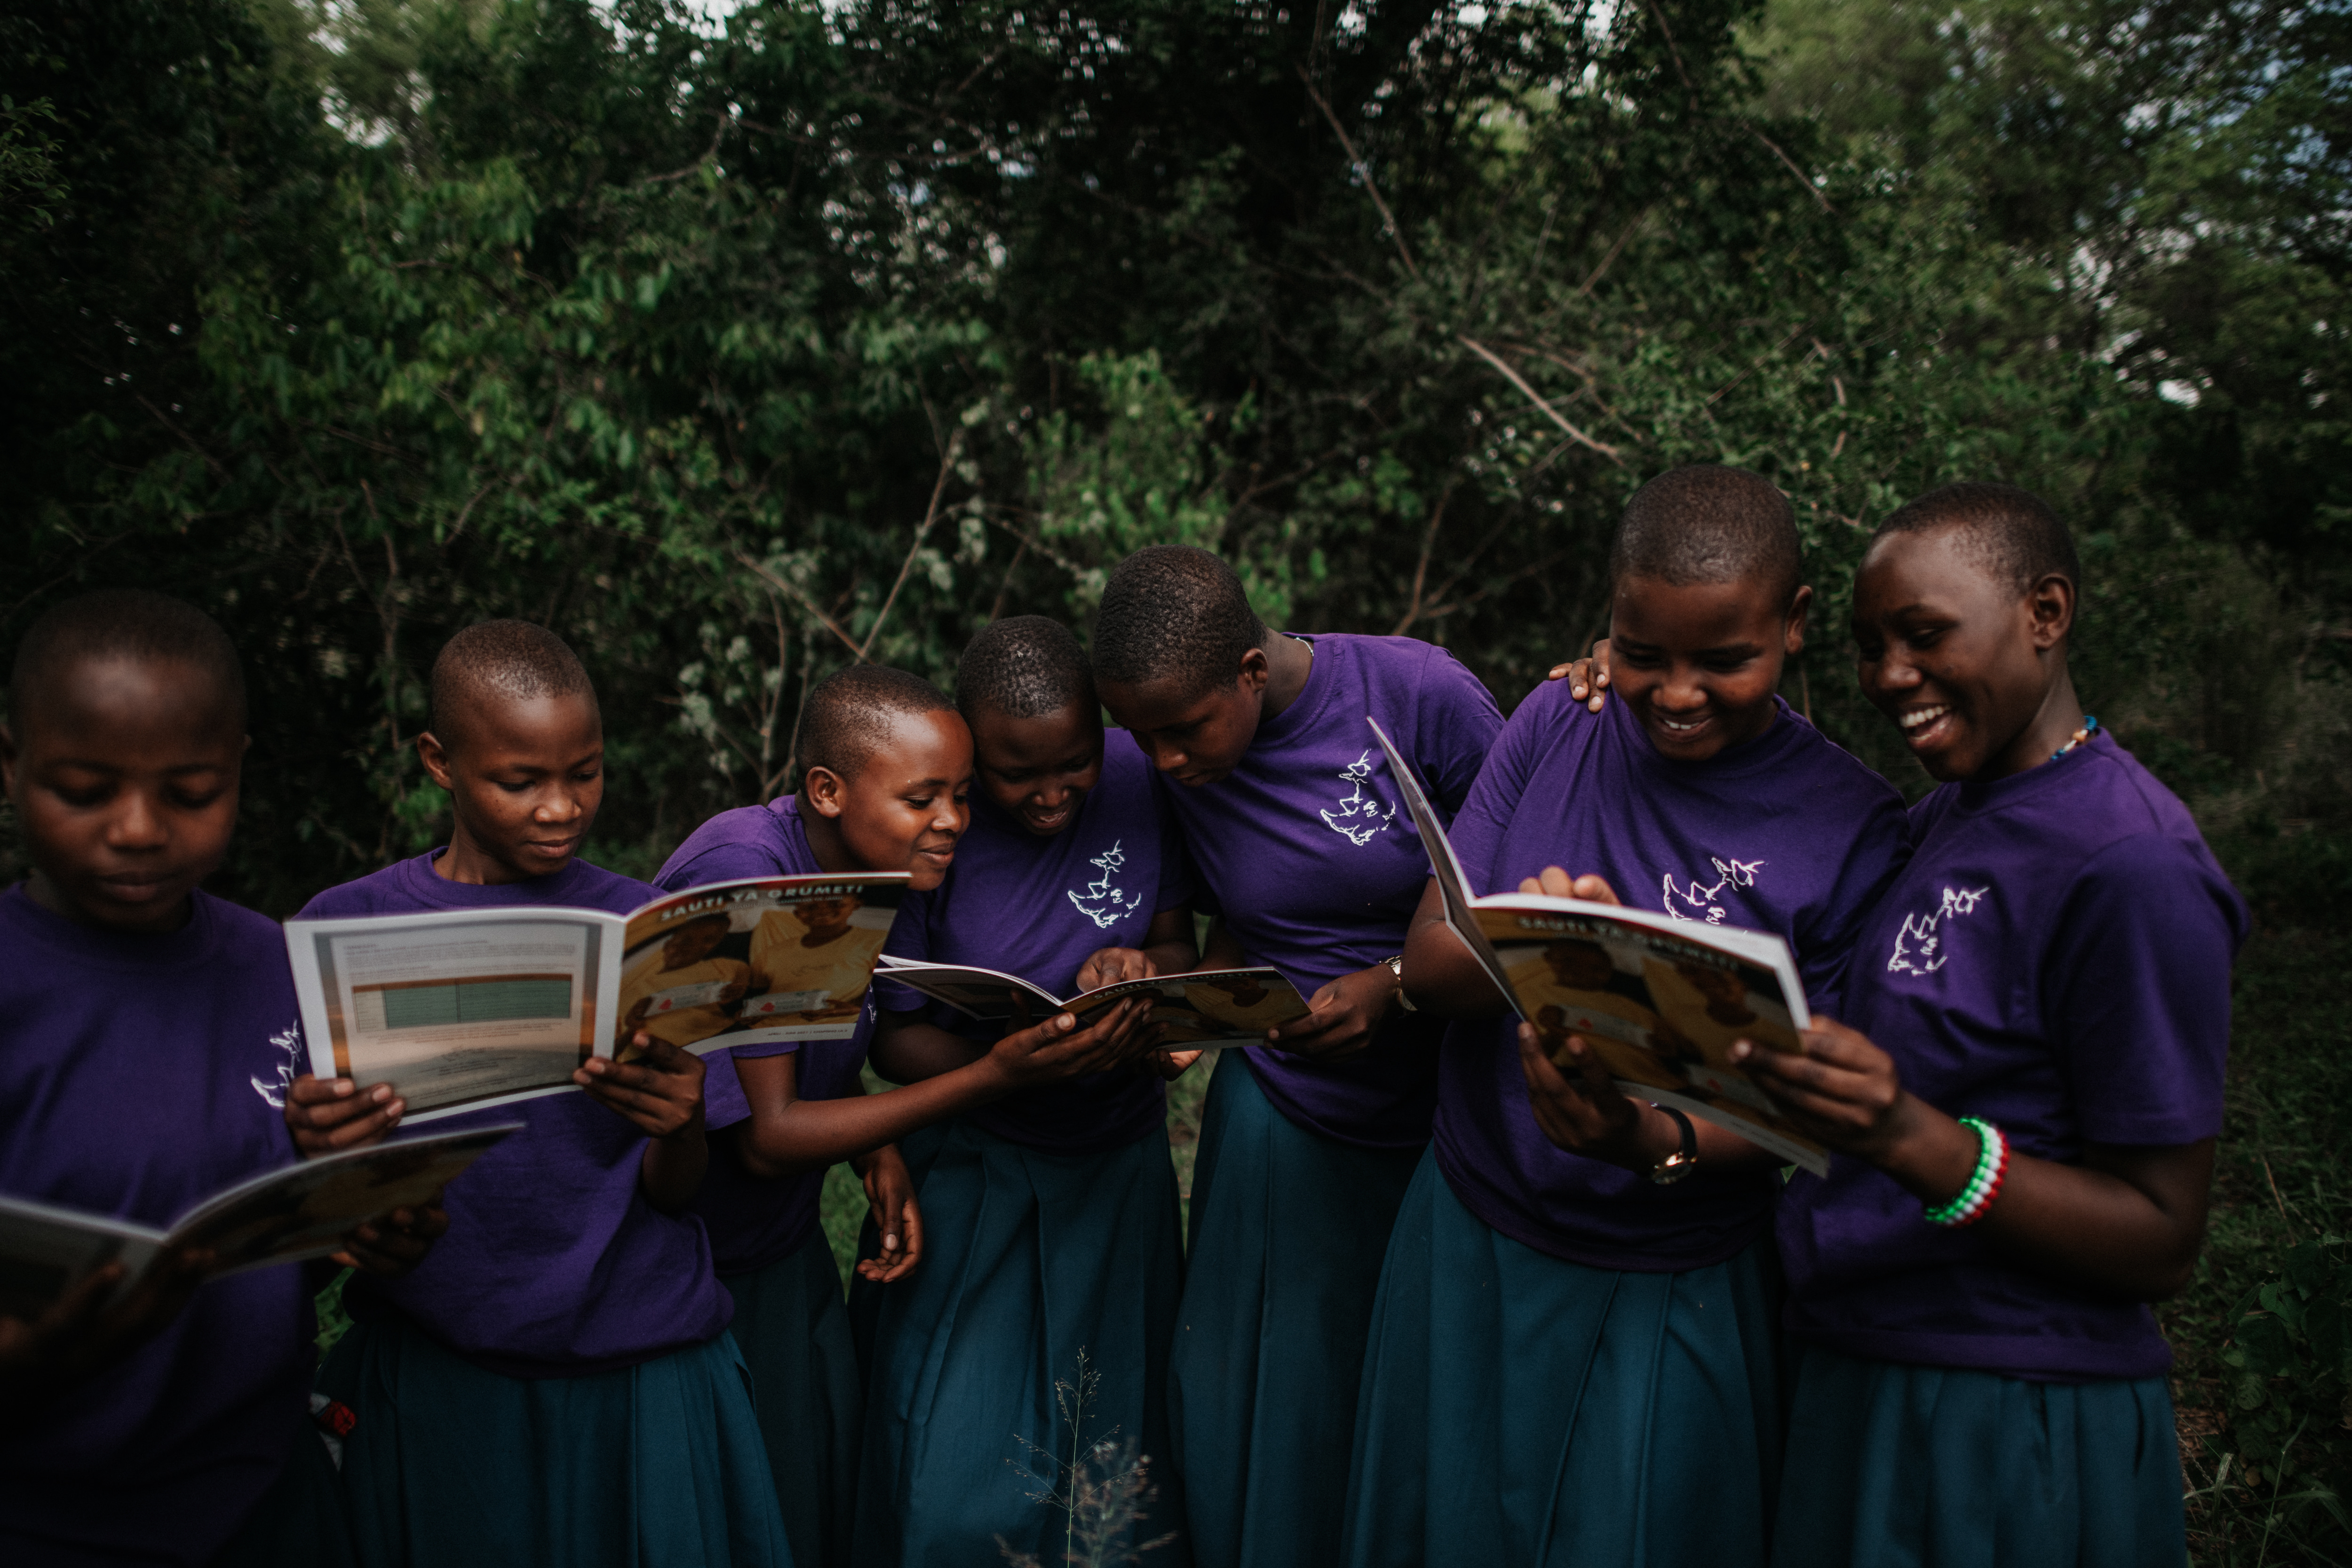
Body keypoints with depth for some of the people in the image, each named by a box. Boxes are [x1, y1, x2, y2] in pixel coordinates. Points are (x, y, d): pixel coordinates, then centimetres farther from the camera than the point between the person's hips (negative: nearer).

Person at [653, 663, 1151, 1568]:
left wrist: (880, 1156, -10)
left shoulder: (874, 874, -4)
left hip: (787, 1249, 7)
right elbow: (766, 1135, -27)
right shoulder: (744, 872, -27)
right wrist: (993, 1077, -33)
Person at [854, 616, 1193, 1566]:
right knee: (959, 1465, -1)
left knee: (1116, 1447, 12)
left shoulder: (1141, 780, -10)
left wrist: (1138, 973, -22)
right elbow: (894, 1036, -10)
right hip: (973, 1159, -2)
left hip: (1119, 1157, 3)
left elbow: (1176, 943, 1)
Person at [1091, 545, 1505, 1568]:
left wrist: (1395, 985, -21)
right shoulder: (1175, 765, -4)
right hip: (1281, 1114, 3)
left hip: (1442, 1110, -2)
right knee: (1245, 1398, 9)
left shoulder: (1420, 695, -17)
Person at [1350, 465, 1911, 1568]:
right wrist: (1525, 960, -31)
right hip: (1466, 1240, 3)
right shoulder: (1558, 723, -5)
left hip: (1670, 1301, -2)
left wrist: (1651, 1142, -32)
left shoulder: (1851, 827, -13)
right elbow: (1425, 966, -7)